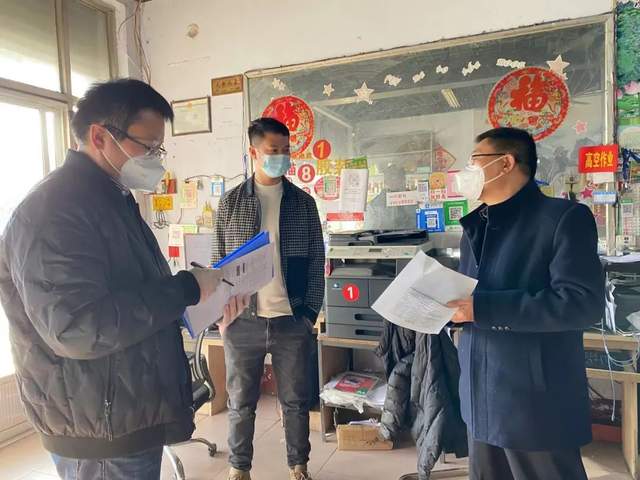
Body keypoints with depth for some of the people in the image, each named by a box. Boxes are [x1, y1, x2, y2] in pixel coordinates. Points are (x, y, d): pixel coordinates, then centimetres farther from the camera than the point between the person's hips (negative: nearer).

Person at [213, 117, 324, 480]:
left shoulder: (304, 202, 4)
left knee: (296, 401, 13)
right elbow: (219, 261, 4)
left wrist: (311, 312, -1)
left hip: (292, 320, 1)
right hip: (243, 321, 0)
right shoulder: (231, 202, 2)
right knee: (241, 402, 13)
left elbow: (316, 262, 5)